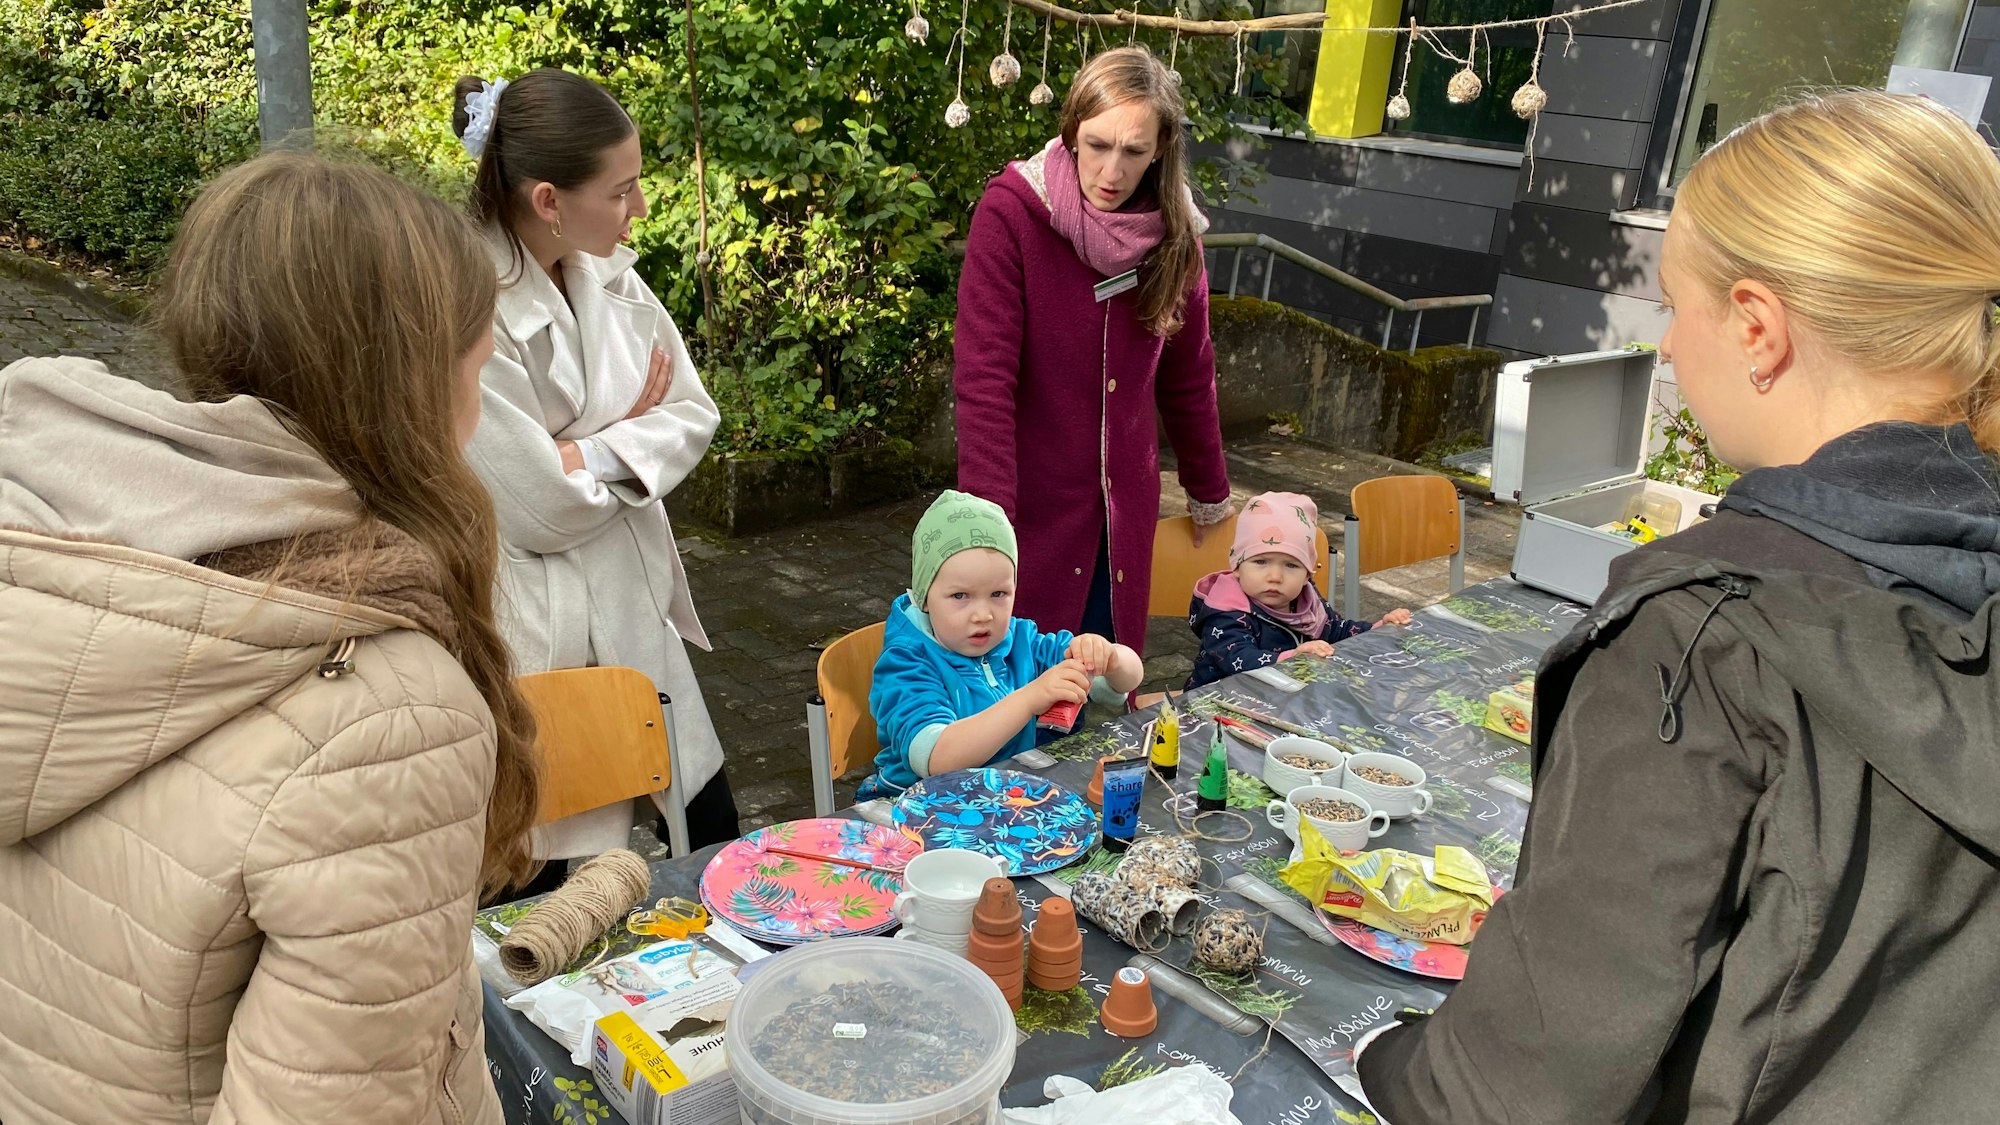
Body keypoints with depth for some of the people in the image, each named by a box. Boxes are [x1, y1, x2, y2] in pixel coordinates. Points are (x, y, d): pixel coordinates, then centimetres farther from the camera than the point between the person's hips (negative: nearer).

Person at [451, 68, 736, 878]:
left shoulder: (608, 273, 0)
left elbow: (691, 416, 1)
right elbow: (541, 506, -20)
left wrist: (591, 455, -15)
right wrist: (633, 428, -5)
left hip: (635, 613, 7)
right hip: (534, 640, -7)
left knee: (714, 837, 16)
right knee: (538, 879, 7)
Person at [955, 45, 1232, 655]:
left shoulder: (1173, 230, -1)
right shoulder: (1011, 210, -15)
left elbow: (1188, 373, 11)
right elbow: (983, 376, -20)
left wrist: (1209, 490, 17)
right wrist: (988, 518, -27)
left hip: (1124, 509, 4)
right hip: (1032, 505, -4)